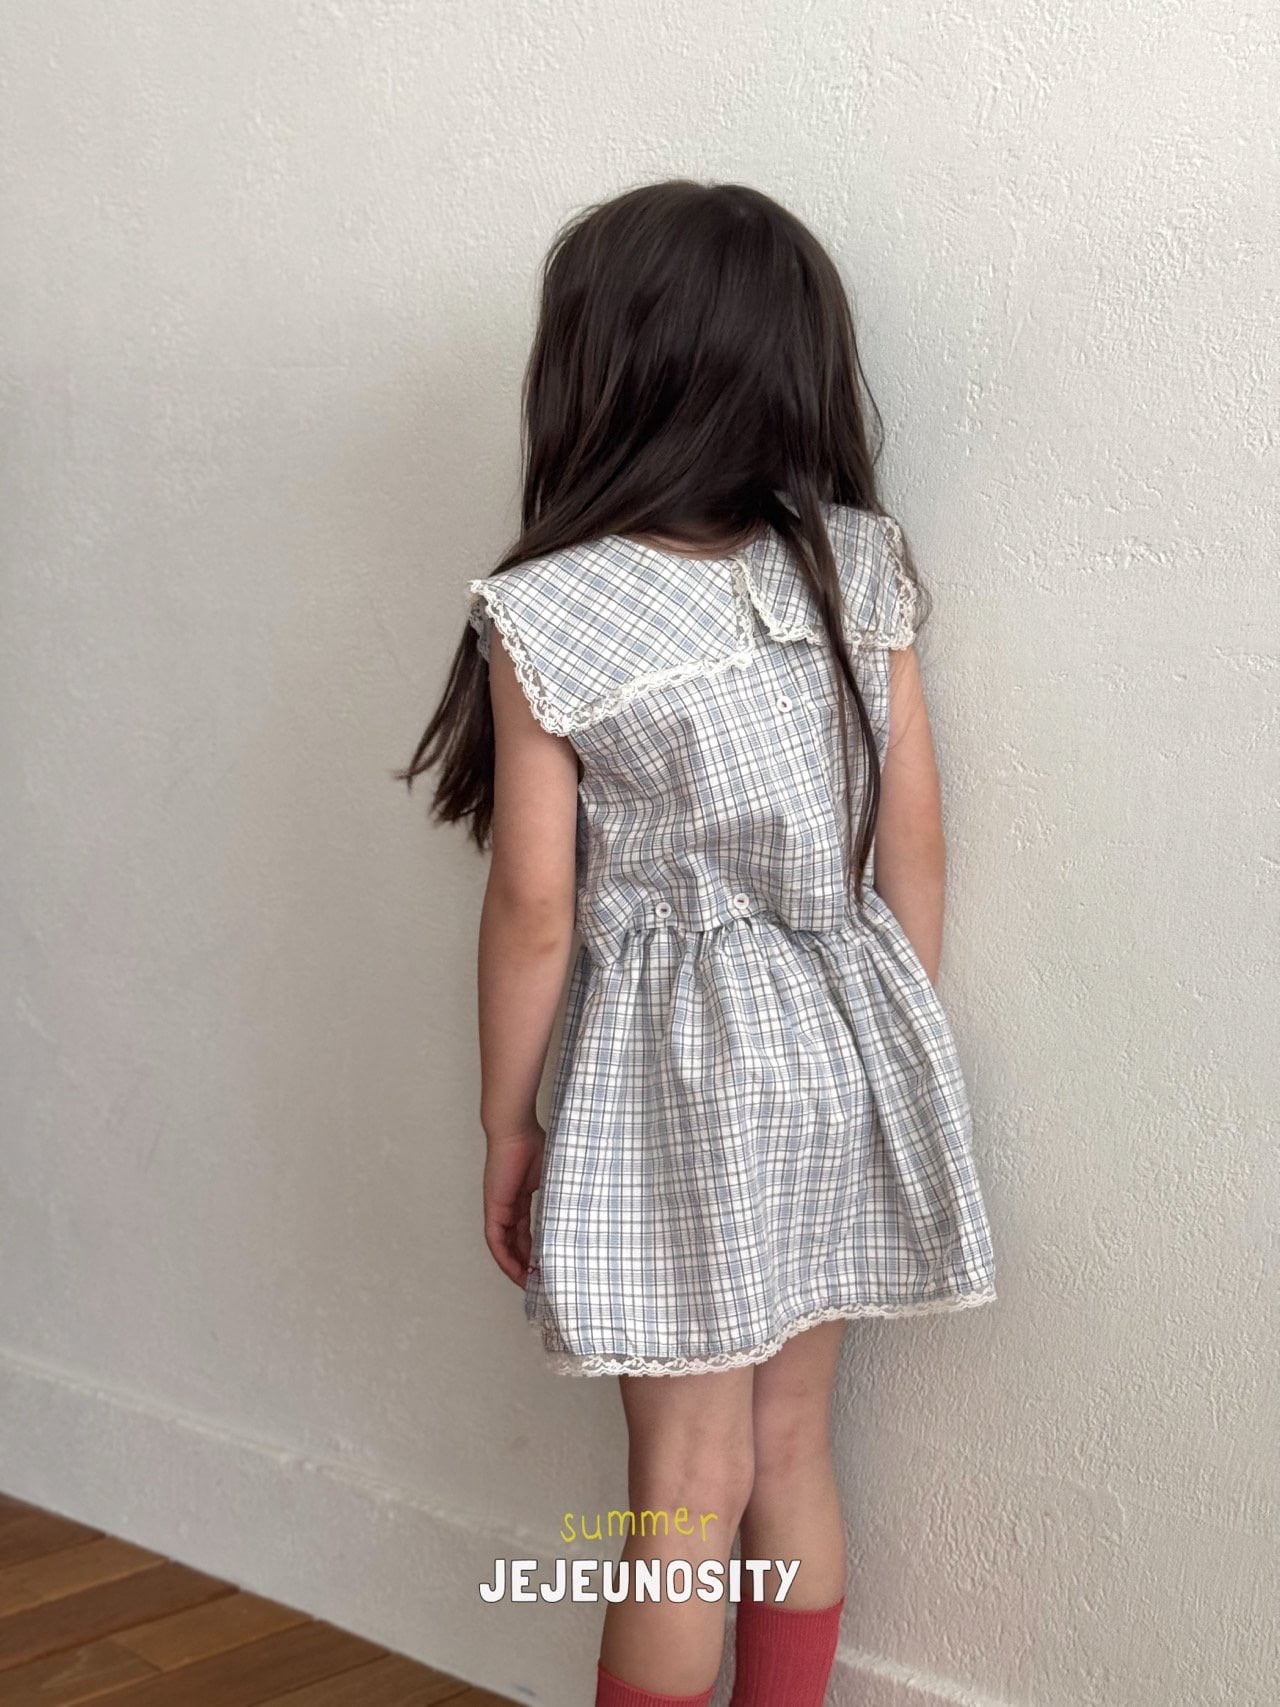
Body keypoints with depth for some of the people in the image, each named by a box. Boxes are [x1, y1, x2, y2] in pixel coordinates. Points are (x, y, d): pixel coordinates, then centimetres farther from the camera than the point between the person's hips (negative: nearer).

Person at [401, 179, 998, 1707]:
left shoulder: (544, 617, -14)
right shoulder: (863, 565, -2)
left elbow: (536, 906, -11)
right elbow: (913, 832, 3)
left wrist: (506, 1124, 1)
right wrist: (902, 1053, 15)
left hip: (674, 1078, -5)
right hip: (848, 1051, 5)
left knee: (689, 1492, 8)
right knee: (791, 1451, 18)